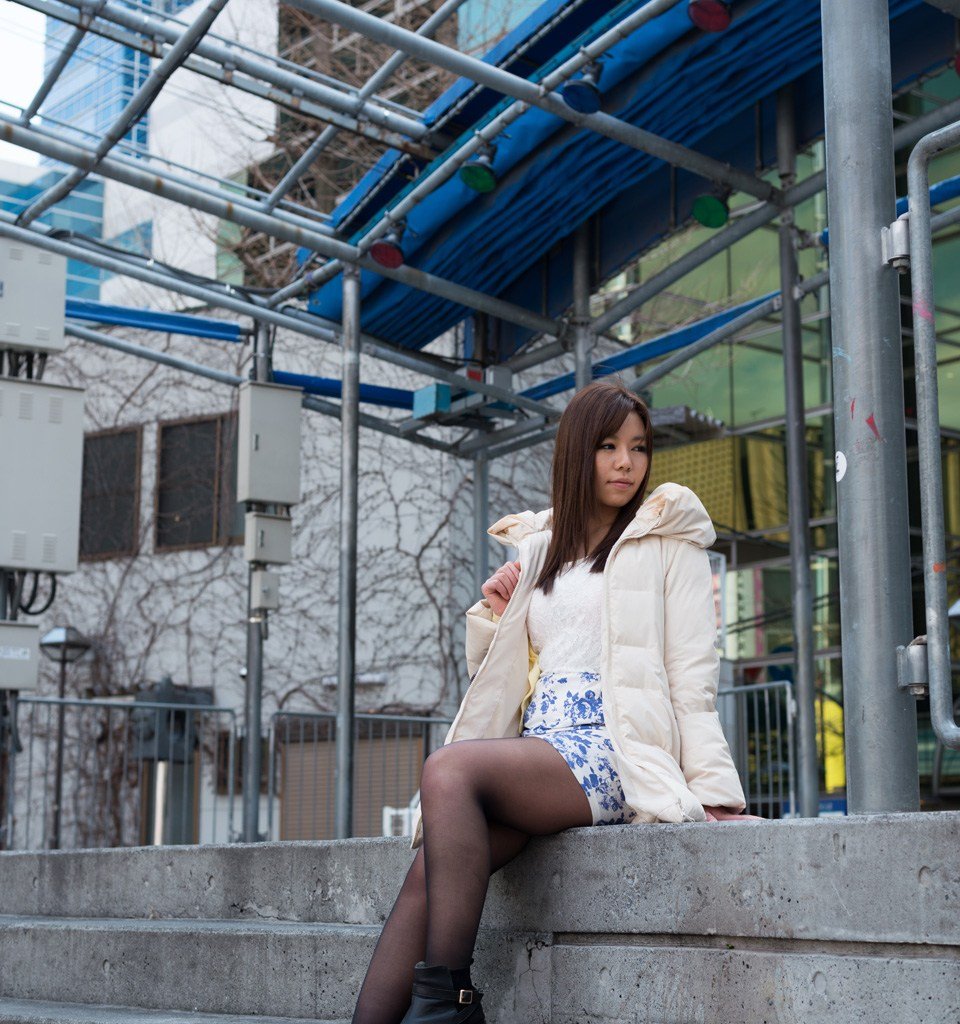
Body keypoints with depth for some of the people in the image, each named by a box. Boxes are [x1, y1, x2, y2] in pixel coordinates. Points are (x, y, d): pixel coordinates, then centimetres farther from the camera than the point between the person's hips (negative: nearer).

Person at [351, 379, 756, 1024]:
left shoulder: (667, 541, 9)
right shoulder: (538, 550, 24)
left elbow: (693, 677, 1)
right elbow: (495, 673, 30)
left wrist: (715, 792, -9)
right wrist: (492, 614, 9)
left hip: (612, 753, -5)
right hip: (536, 742, 5)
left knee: (449, 768, -31)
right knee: (431, 869, -22)